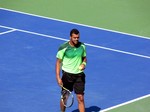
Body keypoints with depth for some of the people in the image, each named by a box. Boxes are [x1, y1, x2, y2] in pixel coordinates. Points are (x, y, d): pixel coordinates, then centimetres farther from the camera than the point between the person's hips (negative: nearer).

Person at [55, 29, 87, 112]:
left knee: (80, 98, -3)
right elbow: (58, 62, -7)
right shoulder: (63, 48, -13)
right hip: (67, 74, -2)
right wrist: (58, 77, -13)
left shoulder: (82, 46, 0)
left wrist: (83, 64, -8)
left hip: (79, 75, 2)